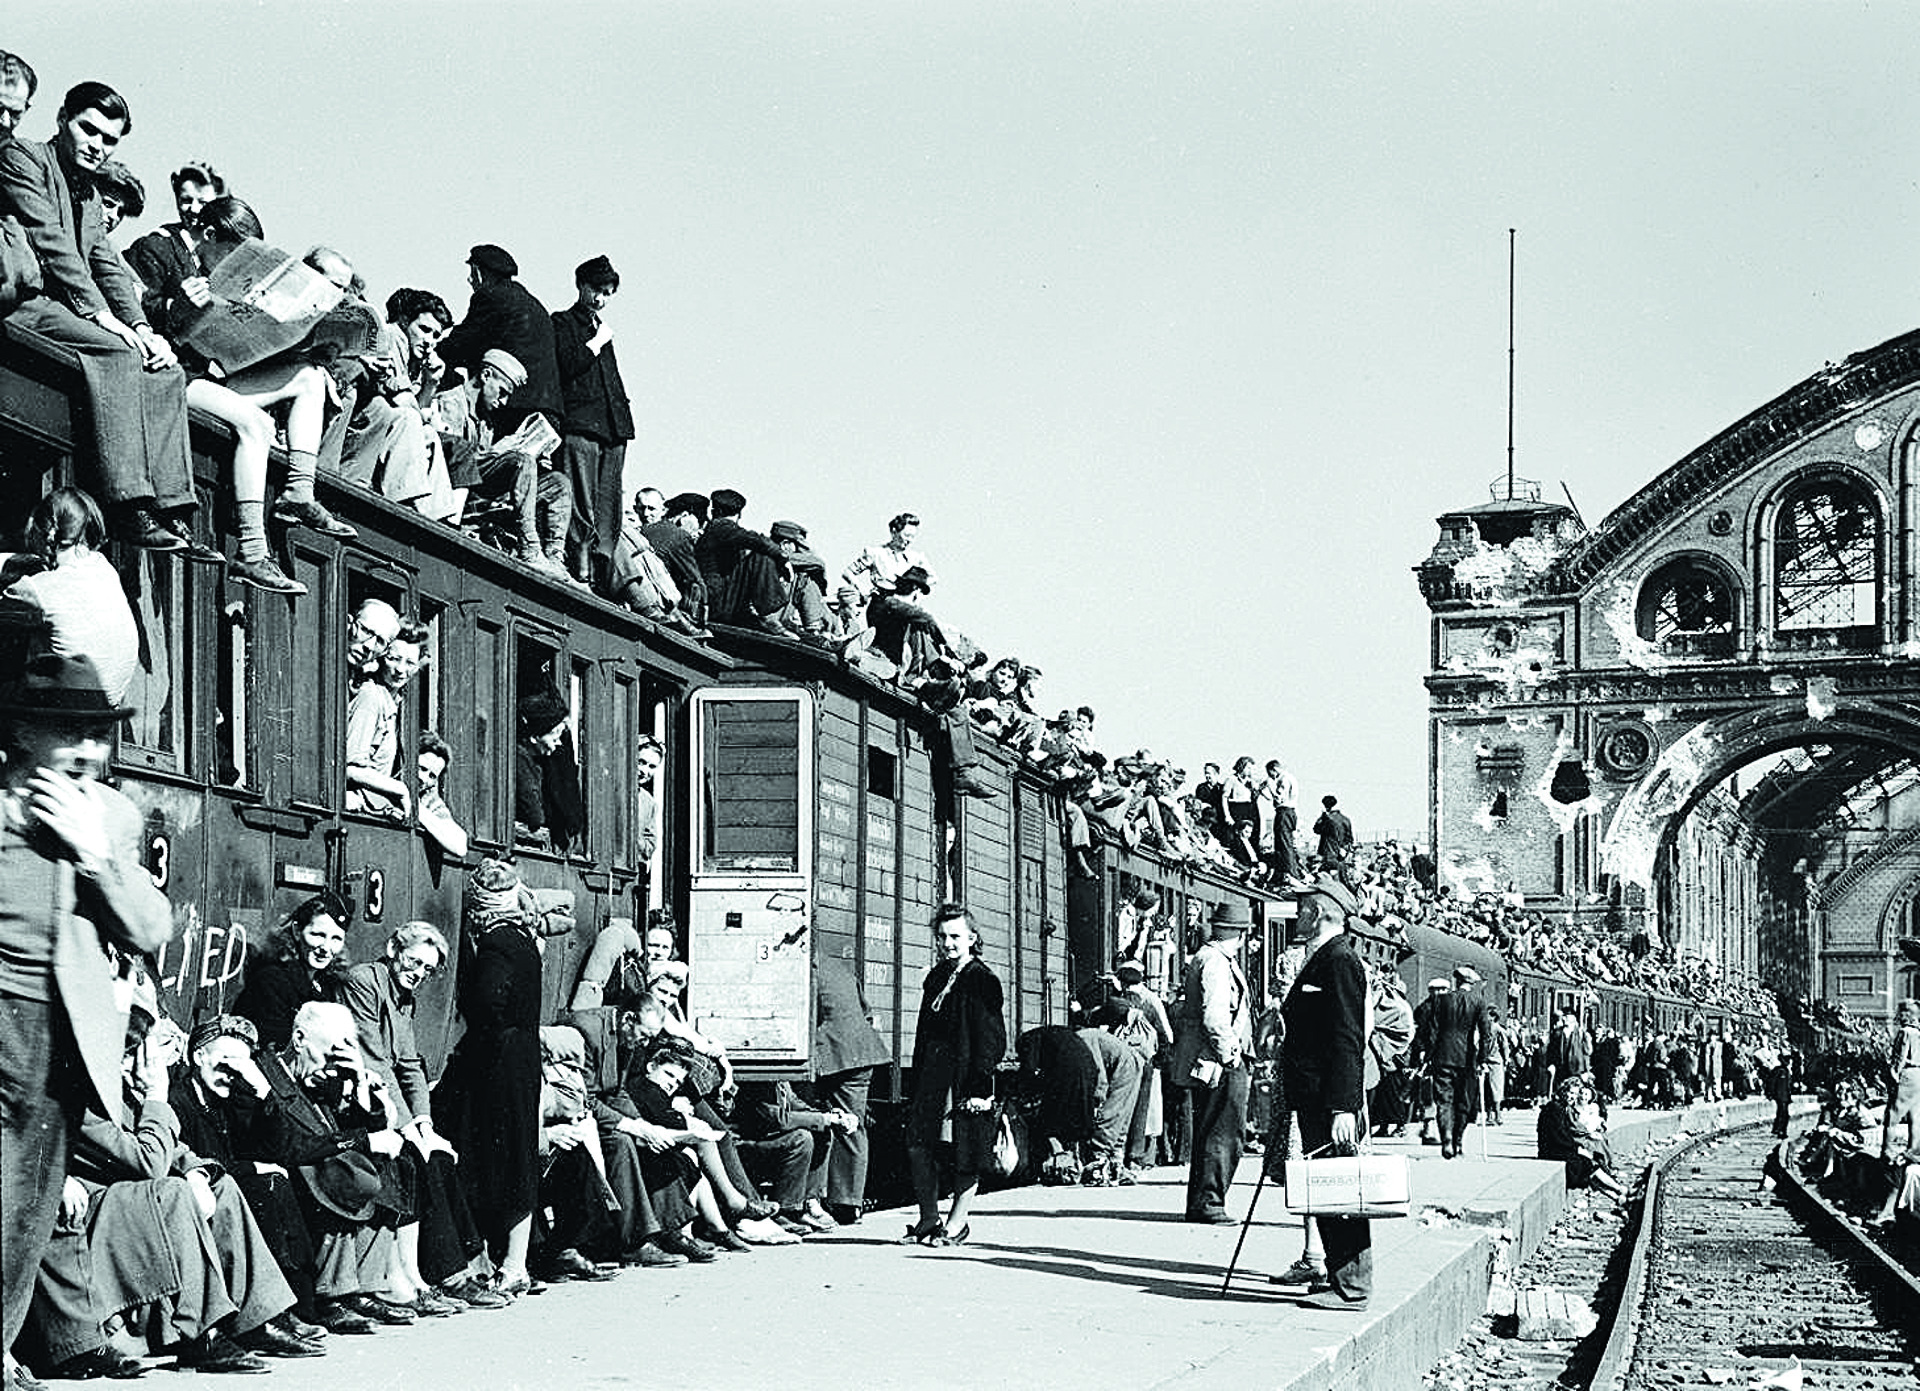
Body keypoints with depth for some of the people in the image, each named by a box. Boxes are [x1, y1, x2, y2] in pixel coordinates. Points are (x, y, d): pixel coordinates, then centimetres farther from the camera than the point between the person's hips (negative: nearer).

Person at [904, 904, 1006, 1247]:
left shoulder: (982, 980, -7)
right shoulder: (936, 978, 15)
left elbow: (993, 1040, -10)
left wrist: (980, 1086, -16)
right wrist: (918, 1082, 15)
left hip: (966, 1077, -7)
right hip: (933, 1073, 7)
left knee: (966, 1155, 1)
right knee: (917, 1146, 2)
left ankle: (956, 1223, 13)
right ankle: (928, 1218, 14)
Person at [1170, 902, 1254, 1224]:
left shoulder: (1202, 959, 17)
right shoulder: (1217, 963, -15)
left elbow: (1181, 1012, 22)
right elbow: (1214, 1019, -23)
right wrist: (1229, 1055, -17)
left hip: (1205, 1064, 11)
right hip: (1220, 1064, -11)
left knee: (1208, 1134, 14)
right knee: (1225, 1135, -8)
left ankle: (1199, 1204, 19)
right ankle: (1208, 1203, -7)